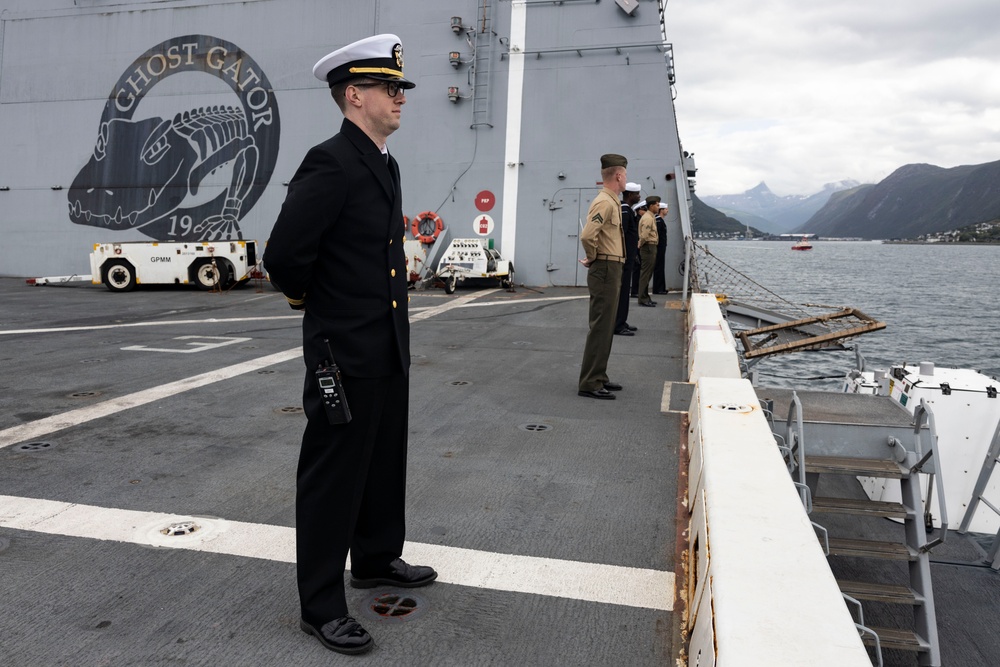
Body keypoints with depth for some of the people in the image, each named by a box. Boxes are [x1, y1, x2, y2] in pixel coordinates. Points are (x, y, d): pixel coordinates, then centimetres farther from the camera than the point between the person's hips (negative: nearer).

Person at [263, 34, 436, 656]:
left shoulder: (386, 165, 11)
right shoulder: (331, 162, -18)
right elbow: (284, 255, -23)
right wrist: (309, 296, -4)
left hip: (390, 349, 9)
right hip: (345, 352, -9)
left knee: (385, 463, 21)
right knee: (333, 477, 4)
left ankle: (377, 559, 42)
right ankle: (322, 606, 20)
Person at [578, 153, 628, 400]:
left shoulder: (611, 202, 16)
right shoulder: (604, 202, -16)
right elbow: (587, 235, -29)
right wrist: (593, 258, -13)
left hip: (611, 271, 10)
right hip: (605, 271, -10)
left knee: (606, 327, 15)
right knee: (600, 328, -7)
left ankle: (599, 377, 23)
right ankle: (590, 383, -3)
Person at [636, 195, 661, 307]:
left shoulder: (651, 217, 16)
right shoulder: (648, 218, -16)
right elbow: (644, 236, -22)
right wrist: (641, 245, -7)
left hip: (651, 248, 10)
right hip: (648, 247, -10)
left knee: (647, 274, 13)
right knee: (645, 274, -7)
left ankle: (645, 297, 19)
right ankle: (643, 299, -4)